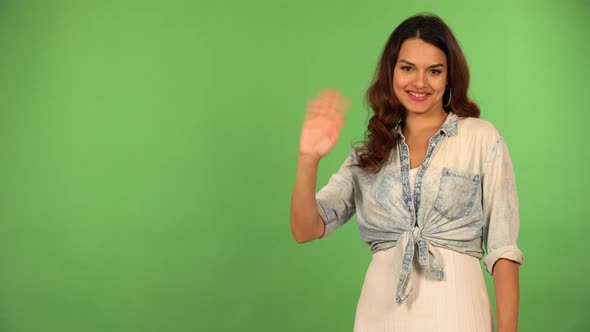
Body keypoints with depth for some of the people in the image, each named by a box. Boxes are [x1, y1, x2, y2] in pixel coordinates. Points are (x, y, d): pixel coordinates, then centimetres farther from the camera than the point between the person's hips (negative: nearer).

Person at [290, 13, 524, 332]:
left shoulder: (483, 140, 0)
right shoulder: (369, 153, 8)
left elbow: (502, 249, -3)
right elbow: (306, 229, -2)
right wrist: (308, 160, -17)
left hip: (454, 306, -2)